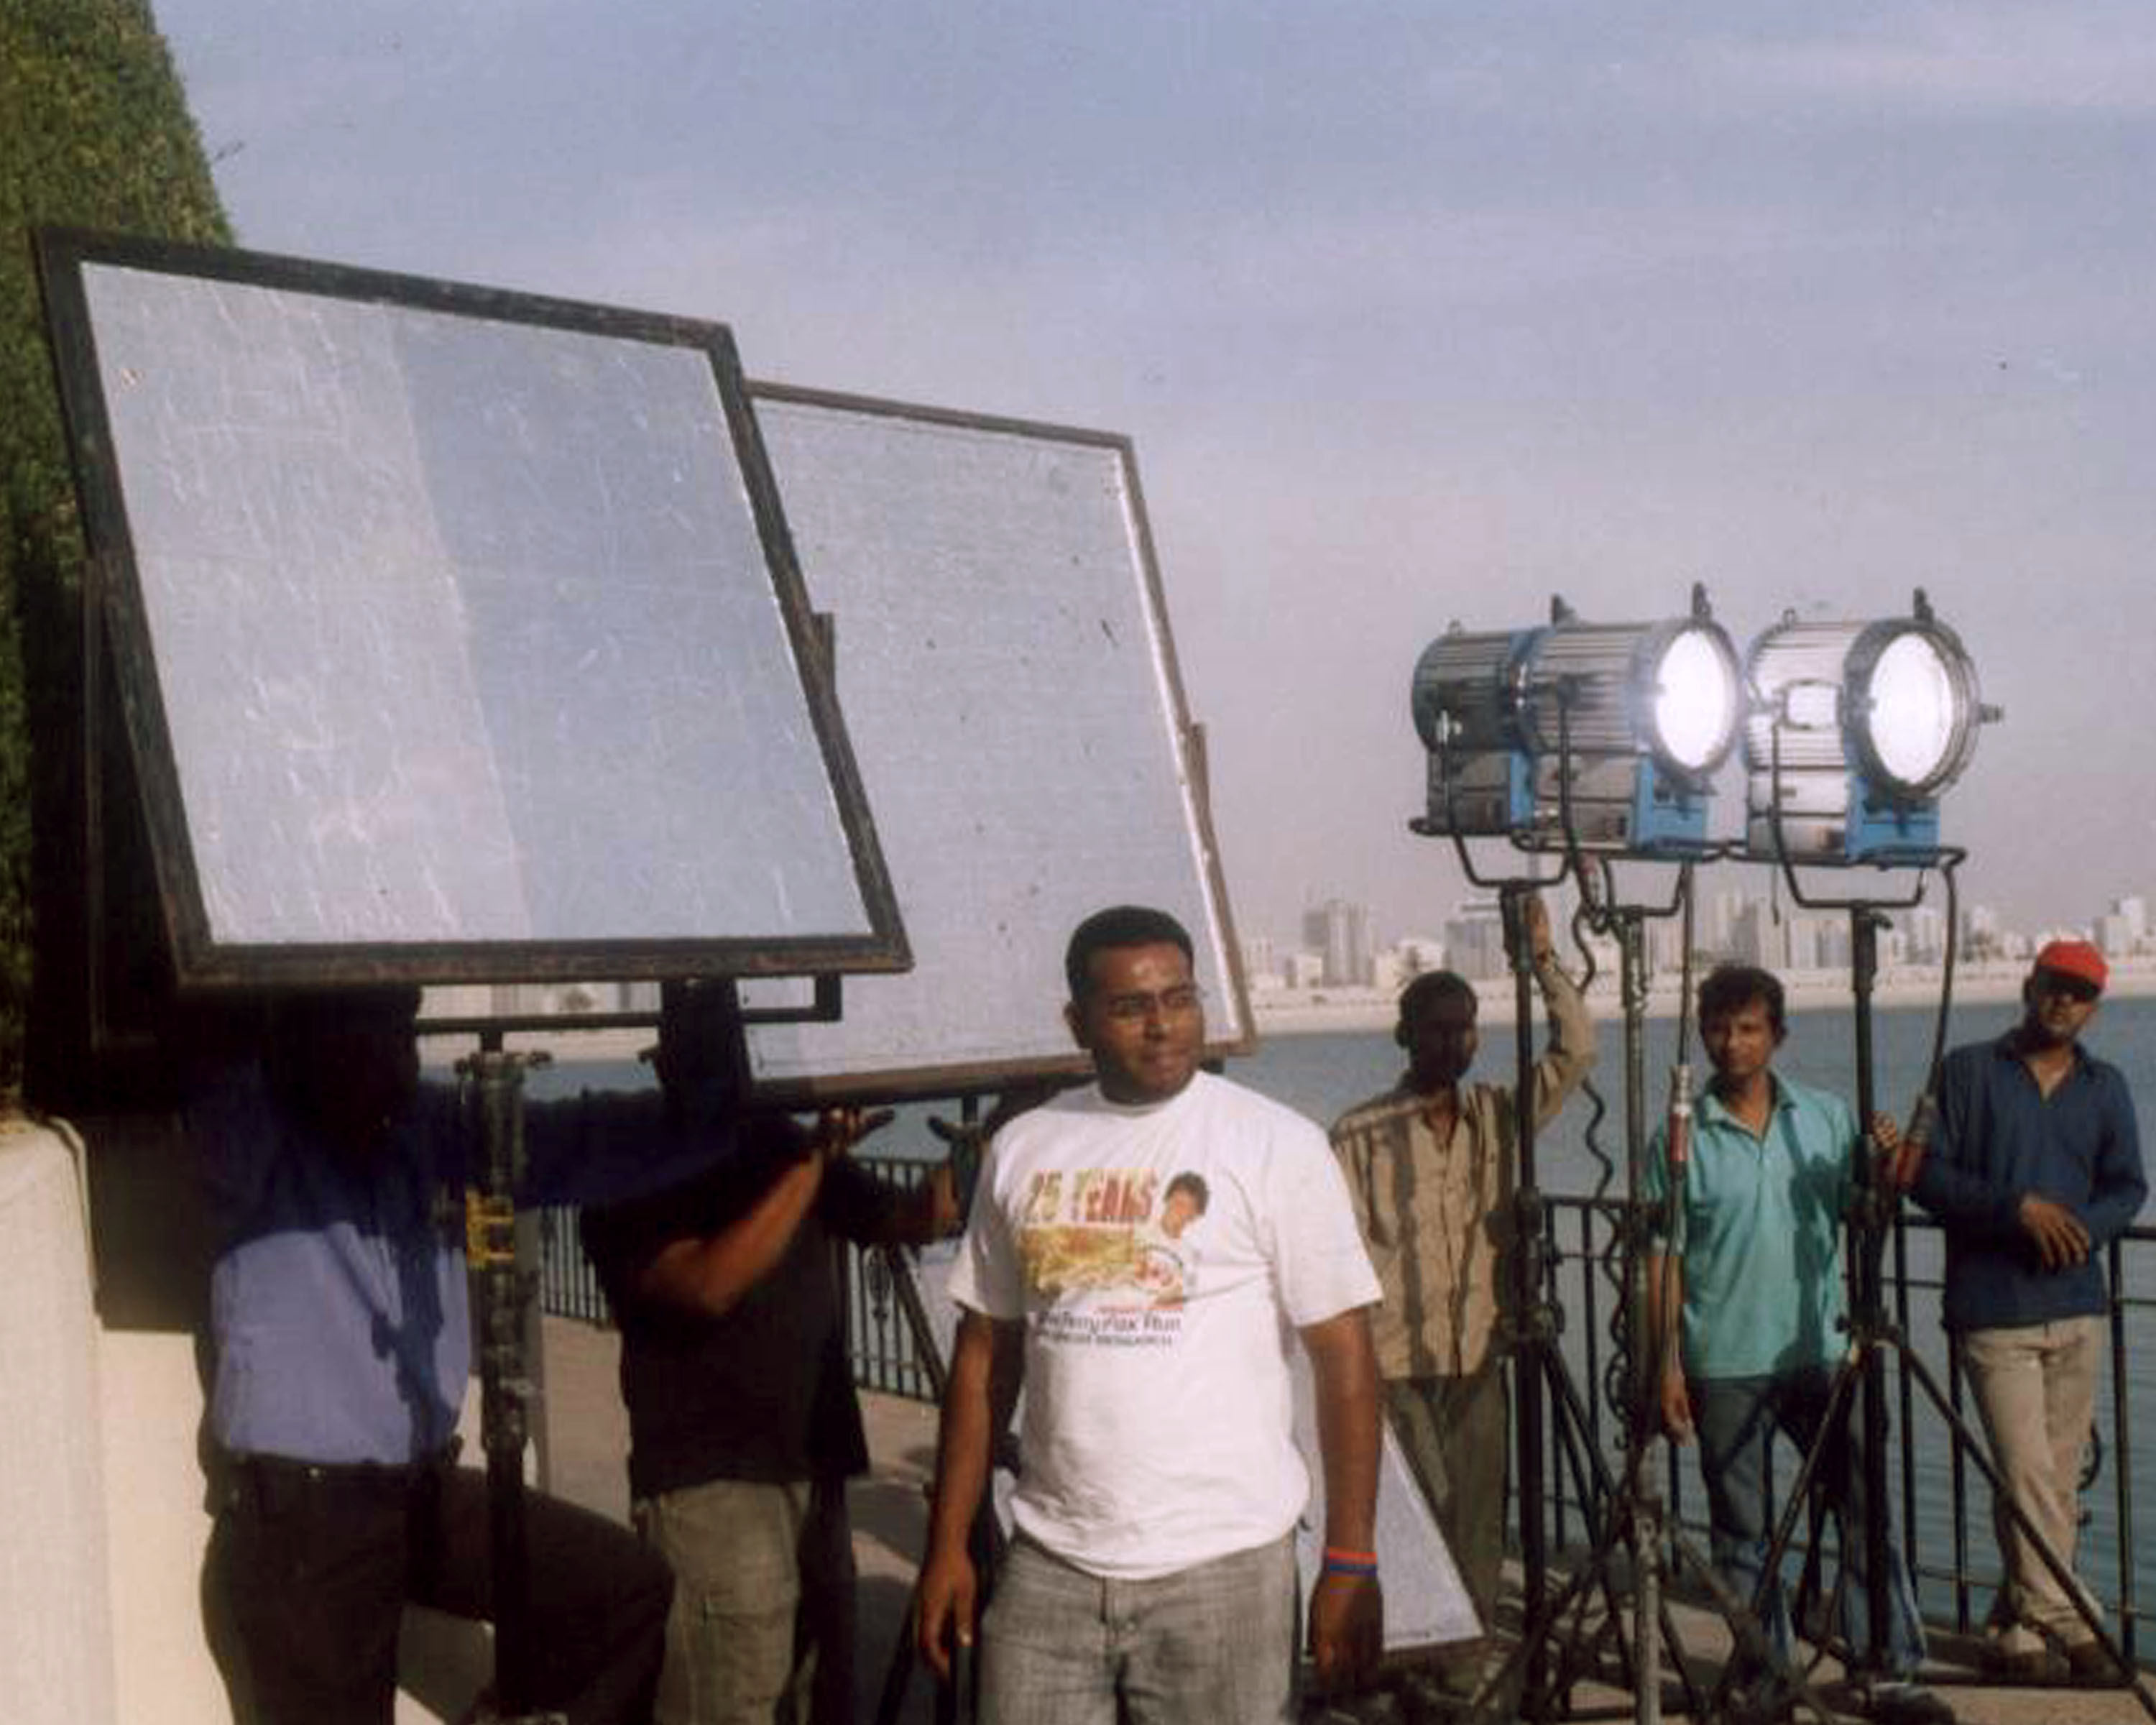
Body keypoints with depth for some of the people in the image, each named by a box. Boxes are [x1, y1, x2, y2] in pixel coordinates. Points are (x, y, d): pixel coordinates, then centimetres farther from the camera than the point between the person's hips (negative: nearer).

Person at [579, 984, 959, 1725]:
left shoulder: (776, 1144, 10)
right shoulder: (630, 1176, -7)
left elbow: (907, 1221, 9)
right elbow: (709, 1286, -22)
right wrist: (814, 1161, -23)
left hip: (815, 1471, 6)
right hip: (709, 1486, -6)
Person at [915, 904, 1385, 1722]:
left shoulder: (1276, 1145, -4)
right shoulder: (1023, 1149, 7)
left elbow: (1344, 1360, -5)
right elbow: (985, 1355, 12)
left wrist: (1350, 1566, -10)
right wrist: (947, 1547, 7)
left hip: (1220, 1564, -3)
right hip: (1048, 1568, 3)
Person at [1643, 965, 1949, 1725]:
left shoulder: (1828, 1117, 7)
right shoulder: (1680, 1138, 0)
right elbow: (1664, 1258, 0)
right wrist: (1666, 1364, -5)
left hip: (1821, 1354, 2)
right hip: (1725, 1366, -2)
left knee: (1867, 1509, -1)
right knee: (1742, 1535, 5)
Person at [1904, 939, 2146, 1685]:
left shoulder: (2106, 1087, 13)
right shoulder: (1968, 1072, 1)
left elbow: (2127, 1188, 10)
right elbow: (1930, 1176, -5)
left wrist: (2082, 1224, -11)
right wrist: (2018, 1208, -16)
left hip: (2077, 1305, 4)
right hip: (1992, 1308, -4)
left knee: (2060, 1478, 6)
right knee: (2028, 1471, -11)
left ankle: (2020, 1622, 16)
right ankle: (2061, 1618, -3)